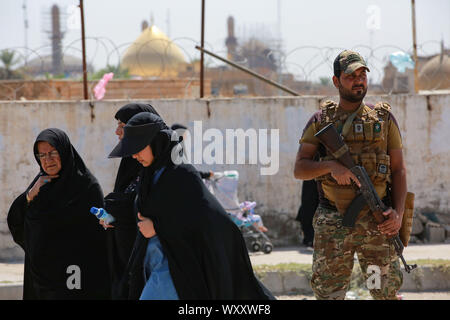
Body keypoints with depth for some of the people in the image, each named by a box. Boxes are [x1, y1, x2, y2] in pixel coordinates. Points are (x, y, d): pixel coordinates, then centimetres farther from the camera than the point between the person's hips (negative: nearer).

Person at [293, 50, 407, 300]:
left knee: (386, 290, 1)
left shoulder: (384, 118, 9)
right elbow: (299, 169, 2)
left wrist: (398, 212, -7)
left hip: (377, 222, 0)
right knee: (328, 291, -1)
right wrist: (331, 166, -18)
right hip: (333, 222, 0)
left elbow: (398, 170, 8)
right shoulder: (321, 120, 7)